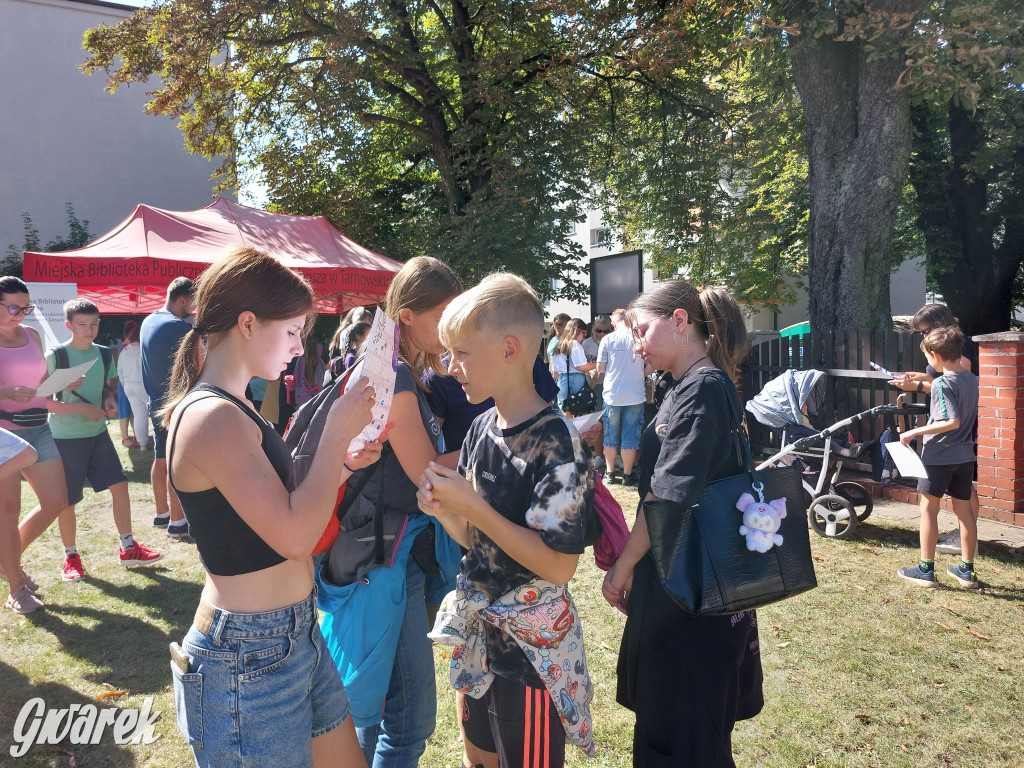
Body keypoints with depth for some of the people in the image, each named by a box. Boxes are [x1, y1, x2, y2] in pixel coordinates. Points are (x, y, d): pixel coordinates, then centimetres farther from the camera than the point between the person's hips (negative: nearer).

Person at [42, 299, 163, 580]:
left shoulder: (103, 354, 4)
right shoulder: (55, 356, -12)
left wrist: (111, 403, -5)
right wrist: (82, 408, -23)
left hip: (98, 433, 5)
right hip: (66, 438, -5)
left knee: (119, 485, 1)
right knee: (67, 500, 5)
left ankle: (128, 549, 12)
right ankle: (71, 557, 21)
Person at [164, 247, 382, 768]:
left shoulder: (232, 409, 9)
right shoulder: (212, 416, -22)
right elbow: (294, 535, -25)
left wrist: (344, 465, 2)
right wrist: (337, 432, -18)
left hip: (293, 632, 9)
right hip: (252, 653, -9)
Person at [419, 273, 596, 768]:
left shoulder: (555, 441, -22)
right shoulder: (481, 429, 0)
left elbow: (559, 565, -23)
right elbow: (474, 538, 7)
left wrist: (473, 506, -24)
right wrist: (443, 510, -14)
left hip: (534, 645, -7)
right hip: (481, 629, 7)